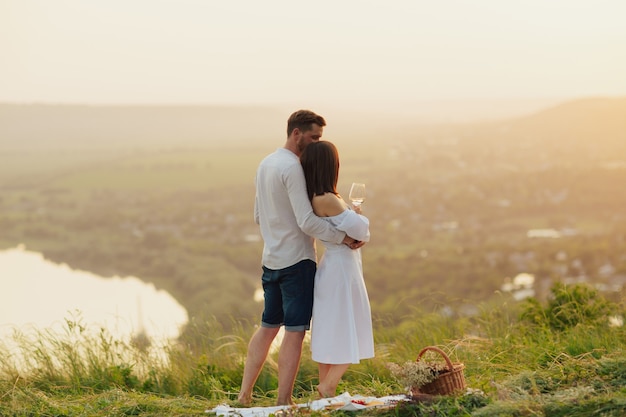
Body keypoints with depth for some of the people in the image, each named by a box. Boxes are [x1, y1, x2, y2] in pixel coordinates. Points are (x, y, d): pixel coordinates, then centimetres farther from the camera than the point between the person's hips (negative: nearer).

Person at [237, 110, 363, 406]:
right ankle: (283, 402, -4)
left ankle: (244, 396, 17)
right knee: (295, 332, -4)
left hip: (271, 259, 9)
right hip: (297, 259, -9)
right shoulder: (292, 167, -15)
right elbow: (307, 221, -21)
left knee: (268, 327, 15)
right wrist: (344, 237, -17)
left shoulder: (265, 164, 13)